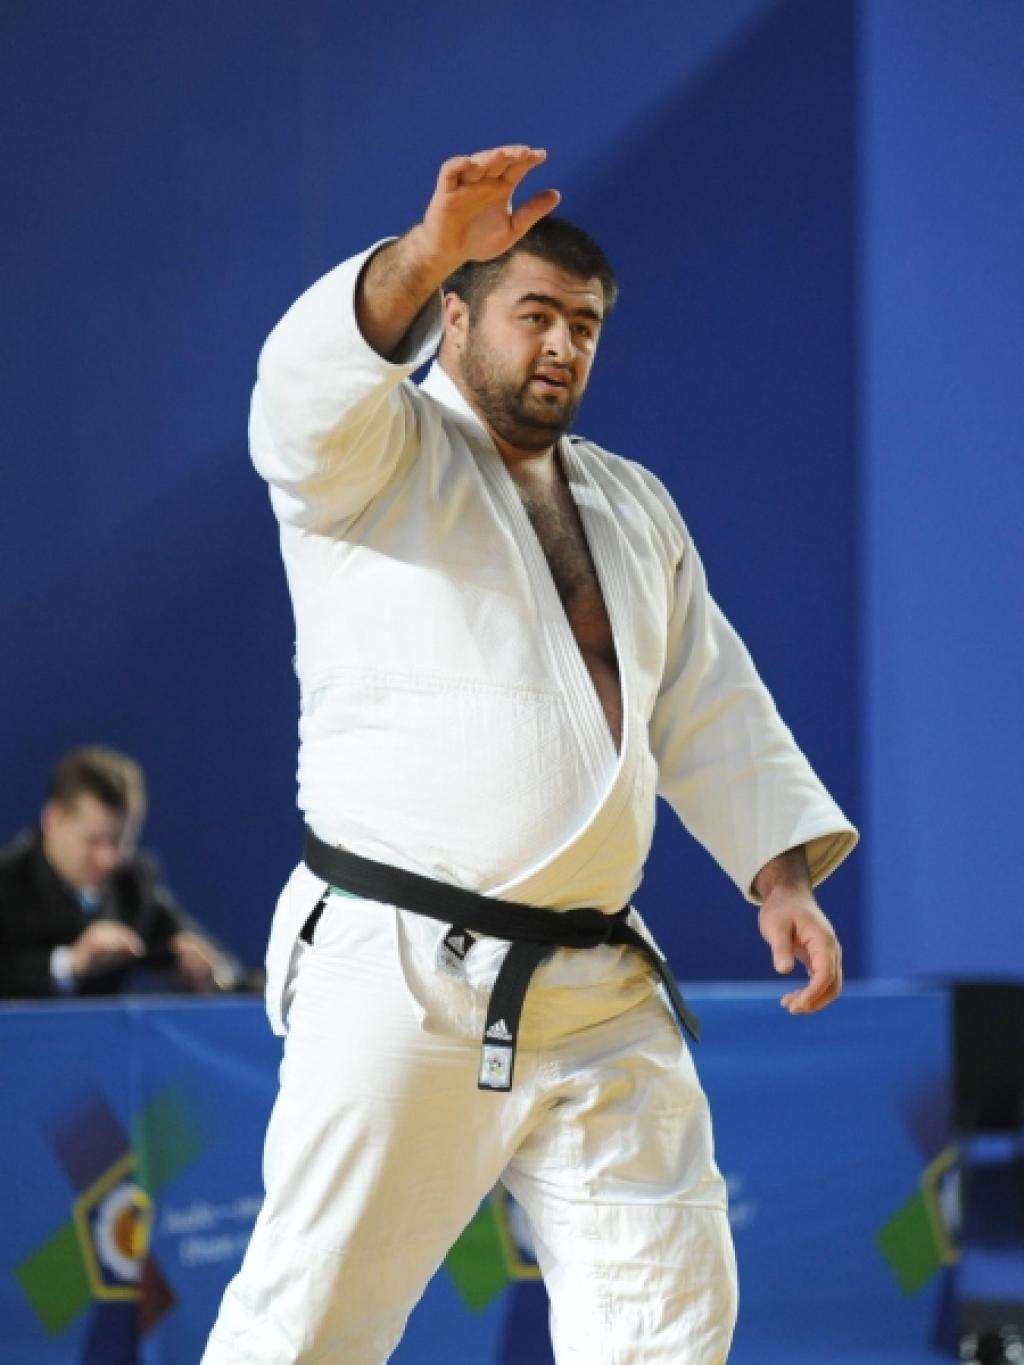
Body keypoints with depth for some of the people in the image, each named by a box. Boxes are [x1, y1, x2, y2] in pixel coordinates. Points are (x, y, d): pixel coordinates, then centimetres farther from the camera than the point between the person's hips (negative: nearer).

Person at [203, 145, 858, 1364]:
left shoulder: (633, 506, 20)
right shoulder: (371, 453, 1)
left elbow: (709, 711, 19)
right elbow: (309, 381, -23)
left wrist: (780, 875, 5)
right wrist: (428, 256, -40)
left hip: (597, 991, 6)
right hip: (402, 980, -6)